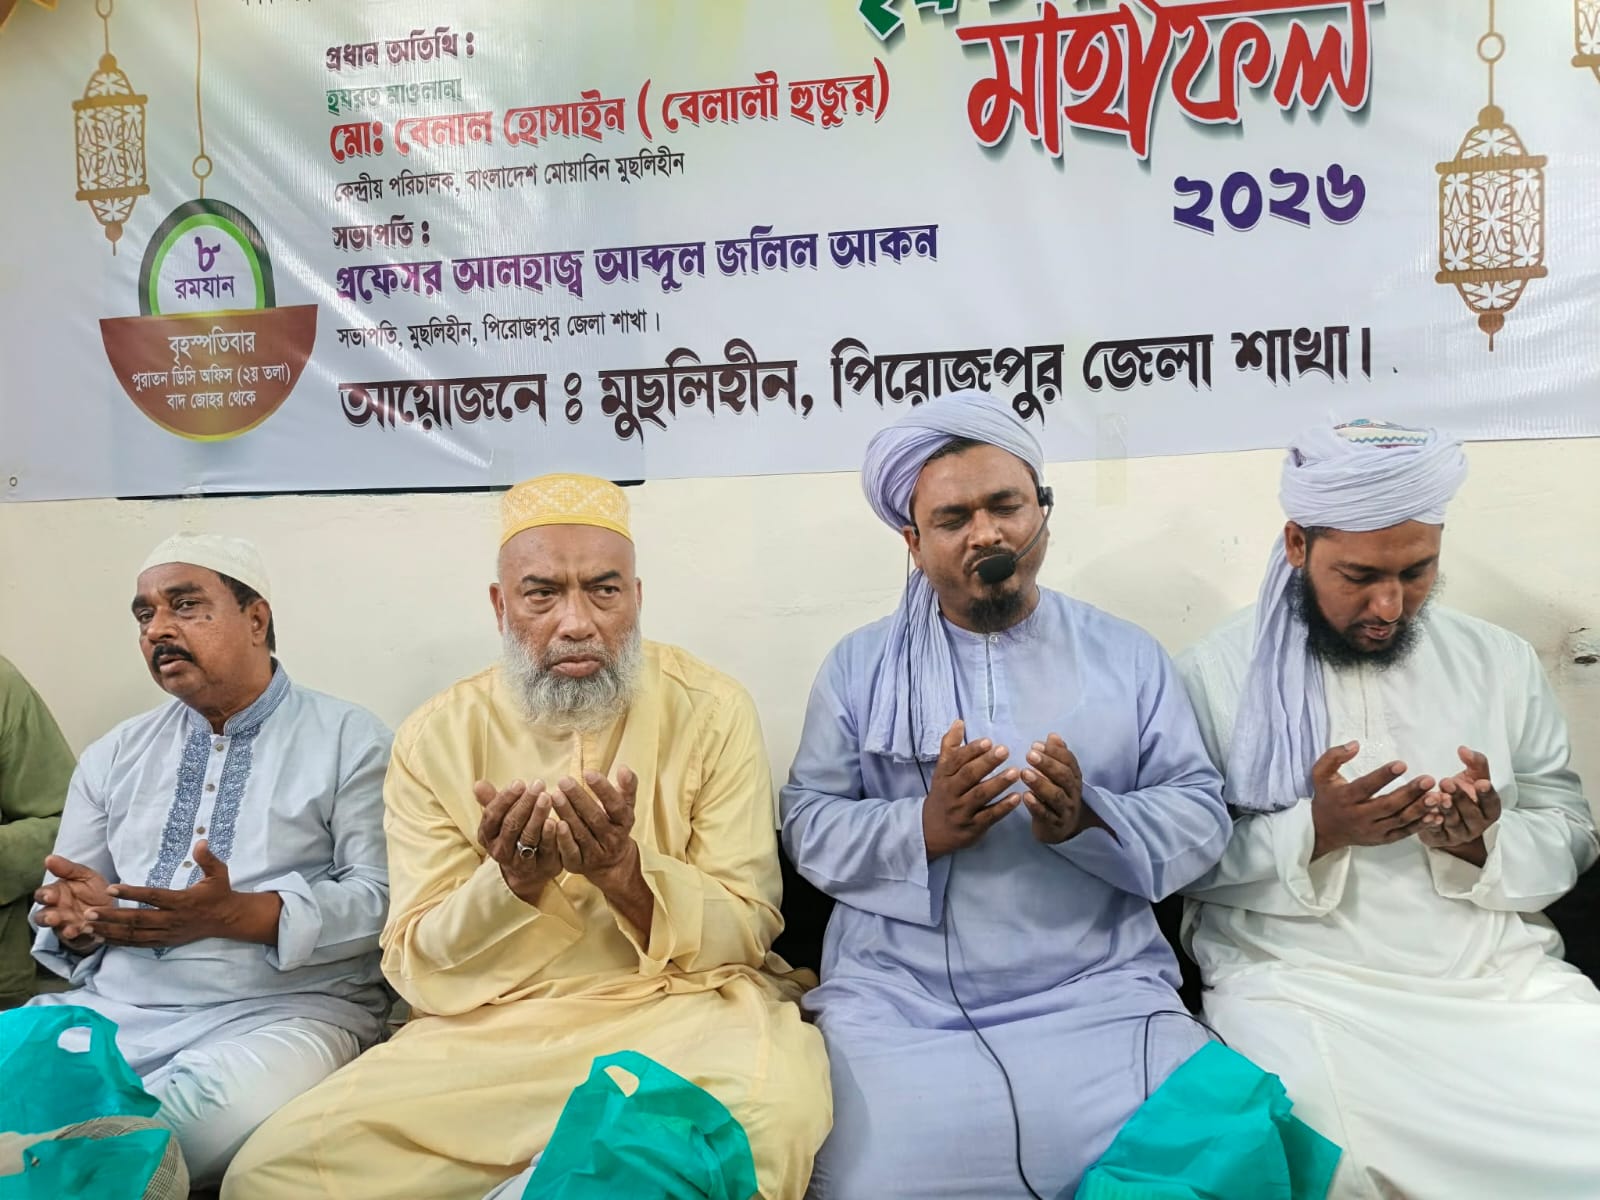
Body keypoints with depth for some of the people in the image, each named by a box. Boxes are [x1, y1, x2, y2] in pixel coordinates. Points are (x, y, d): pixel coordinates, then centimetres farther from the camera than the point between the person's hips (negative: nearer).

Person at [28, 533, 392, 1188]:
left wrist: (238, 914, -19)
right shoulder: (115, 754, 20)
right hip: (112, 1005, 3)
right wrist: (77, 916, -5)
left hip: (280, 1008, -3)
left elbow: (381, 895, -6)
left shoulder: (350, 739, 3)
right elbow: (60, 905, 20)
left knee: (222, 1108, -35)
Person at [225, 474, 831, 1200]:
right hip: (490, 1030, 2)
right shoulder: (435, 740, 0)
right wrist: (512, 881, -21)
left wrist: (626, 872, -23)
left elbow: (745, 934, -4)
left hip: (679, 1009, -1)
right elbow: (416, 968, -1)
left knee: (772, 1110, -34)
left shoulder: (712, 711, -3)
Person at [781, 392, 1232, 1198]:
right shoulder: (859, 665, 8)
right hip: (895, 1001, 0)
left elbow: (1202, 816, 4)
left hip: (1099, 992, 1)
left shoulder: (1128, 655, 10)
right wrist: (922, 828, -15)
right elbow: (808, 828, 4)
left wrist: (1089, 821, -15)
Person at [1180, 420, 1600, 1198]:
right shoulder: (1216, 672, -2)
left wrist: (1483, 844, -12)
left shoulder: (1502, 661, 10)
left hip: (1502, 977, 4)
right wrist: (1312, 833, -19)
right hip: (1296, 982, -4)